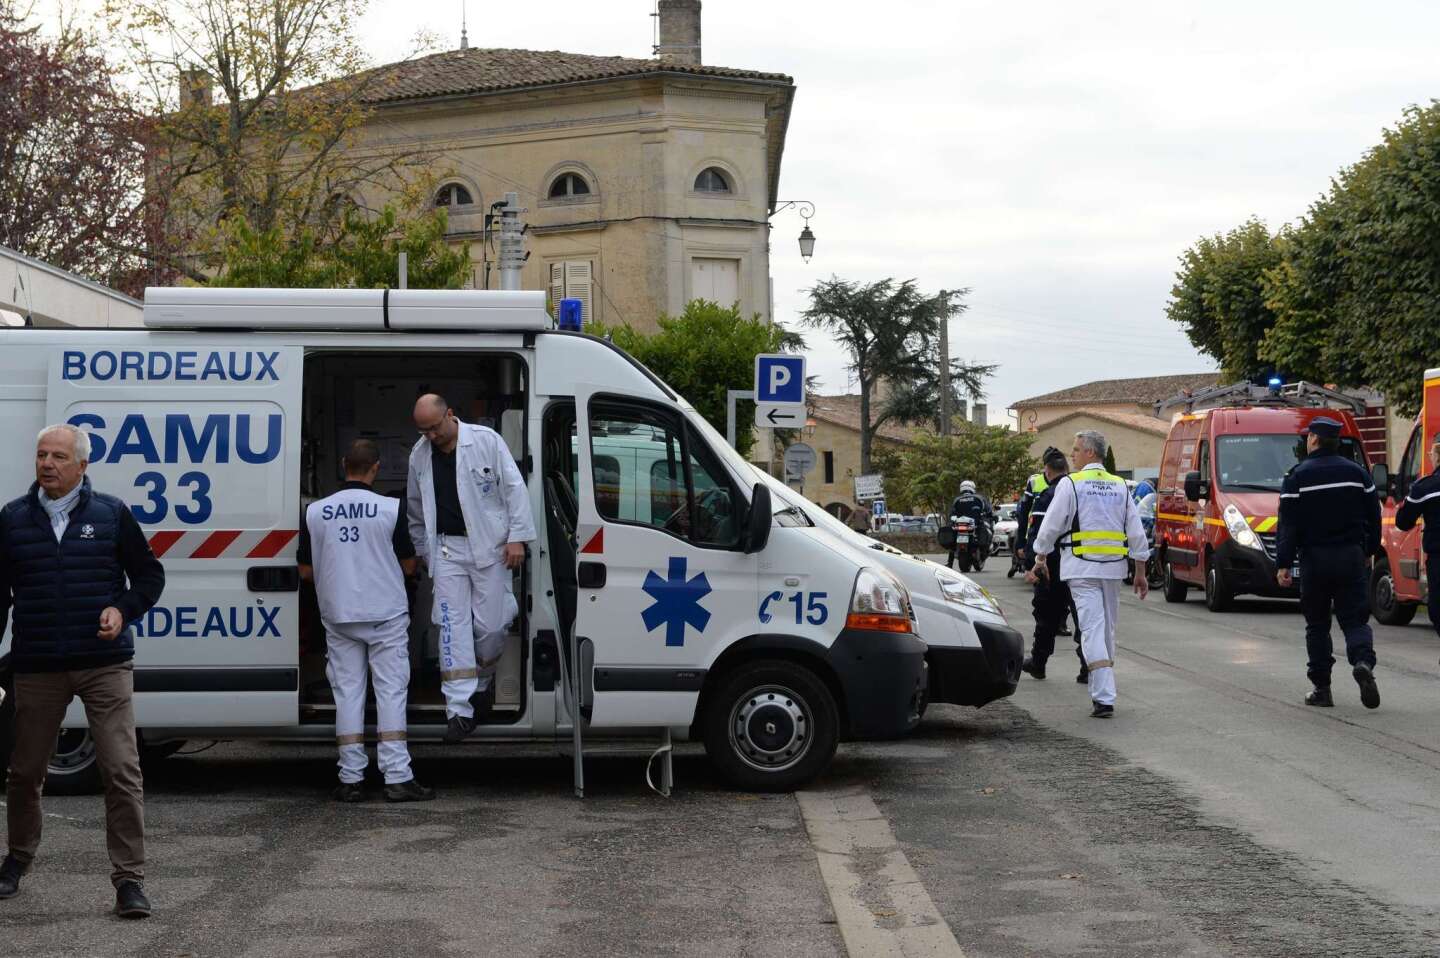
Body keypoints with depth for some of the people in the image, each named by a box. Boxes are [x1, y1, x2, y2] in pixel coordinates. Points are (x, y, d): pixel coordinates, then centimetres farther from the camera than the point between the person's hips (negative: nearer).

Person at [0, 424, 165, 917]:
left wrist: (123, 610, -9)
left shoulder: (112, 514, 3)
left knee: (122, 773, -7)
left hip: (105, 665, -2)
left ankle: (130, 879, 0)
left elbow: (149, 575, 9)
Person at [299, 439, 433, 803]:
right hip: (385, 615, -2)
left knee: (347, 694, 8)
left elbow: (306, 571, 5)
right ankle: (397, 777, -2)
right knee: (390, 692, 1)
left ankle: (351, 779, 8)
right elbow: (408, 566, -1)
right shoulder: (391, 508, -9)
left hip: (338, 616, 3)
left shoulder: (316, 511, -2)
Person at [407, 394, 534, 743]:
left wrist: (517, 536, -9)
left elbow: (514, 488, -5)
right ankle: (459, 709, -6)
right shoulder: (419, 454, 6)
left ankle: (484, 679, 31)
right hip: (446, 547, 3)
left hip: (489, 545, -3)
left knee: (490, 624, 0)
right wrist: (422, 550, 22)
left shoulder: (486, 440, -7)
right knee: (452, 624, -4)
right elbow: (416, 508, 19)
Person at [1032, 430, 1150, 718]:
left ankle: (1104, 699, -16)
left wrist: (1040, 559, 11)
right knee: (1108, 628, 17)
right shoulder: (1120, 487, 11)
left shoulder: (1070, 484, -5)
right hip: (1113, 567, 5)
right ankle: (1103, 691, 29)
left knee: (1092, 628, -9)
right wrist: (1140, 572, 15)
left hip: (1081, 566, -5)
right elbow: (1136, 531, 10)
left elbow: (1051, 524, -4)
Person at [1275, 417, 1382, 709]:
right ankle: (1363, 661, -24)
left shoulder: (1298, 477, -4)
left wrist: (1283, 564, -6)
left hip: (1315, 558, -2)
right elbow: (1373, 517, 11)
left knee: (1317, 624, 7)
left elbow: (1289, 525, -8)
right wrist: (1369, 551, 22)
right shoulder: (1356, 473, 7)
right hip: (1352, 557, 2)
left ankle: (1321, 687, 8)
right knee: (1355, 619, 4)